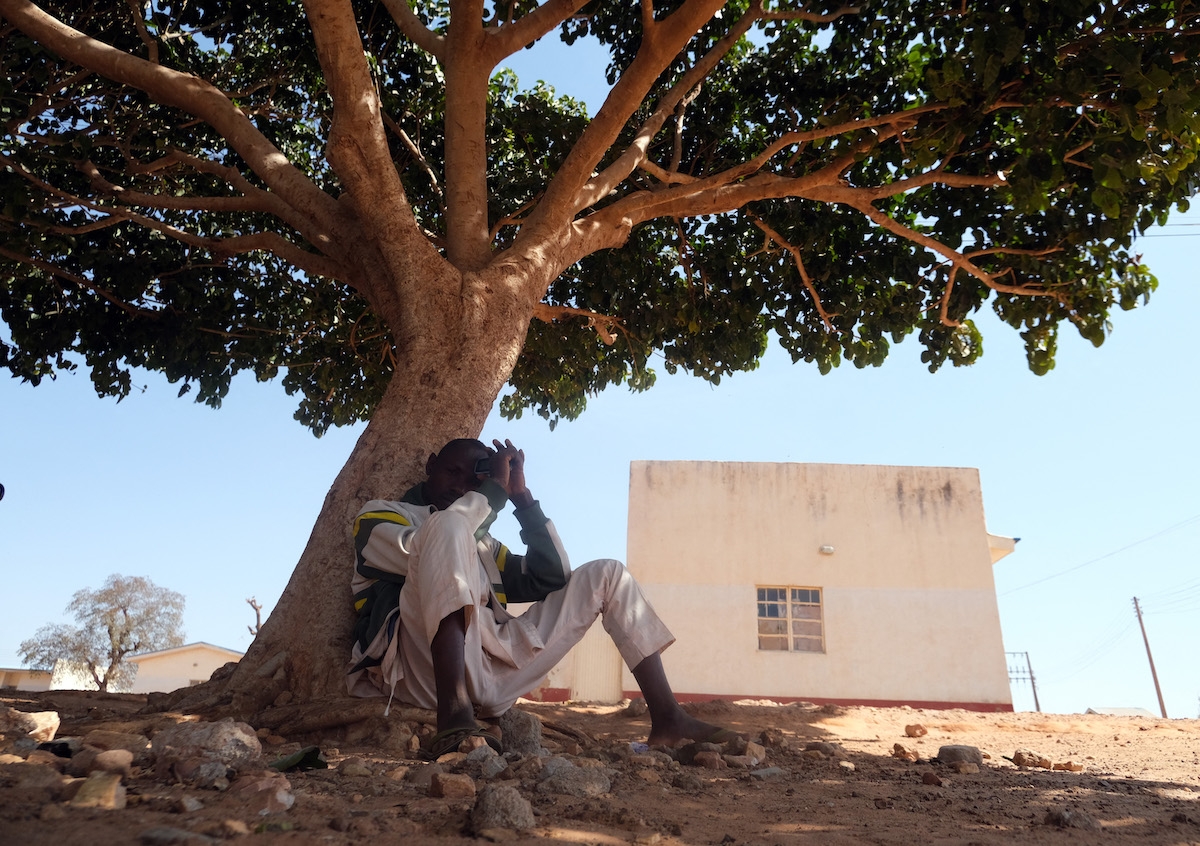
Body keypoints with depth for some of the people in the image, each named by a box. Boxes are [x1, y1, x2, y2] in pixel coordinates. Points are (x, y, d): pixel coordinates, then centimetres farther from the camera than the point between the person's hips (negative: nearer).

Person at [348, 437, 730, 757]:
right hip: (430, 671, -6)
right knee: (451, 524, -27)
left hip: (493, 674, 6)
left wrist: (522, 496, 12)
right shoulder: (380, 515, 15)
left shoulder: (481, 545, 31)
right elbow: (418, 552, -9)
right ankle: (454, 712, -40)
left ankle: (667, 718, 2)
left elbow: (553, 578, 18)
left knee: (606, 574, 11)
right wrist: (493, 490, -2)